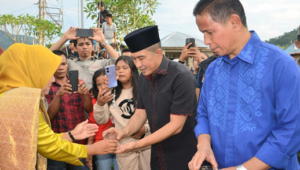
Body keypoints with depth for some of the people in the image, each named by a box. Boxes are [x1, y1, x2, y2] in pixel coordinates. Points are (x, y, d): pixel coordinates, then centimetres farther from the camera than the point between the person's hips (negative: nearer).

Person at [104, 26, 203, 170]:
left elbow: (176, 125, -22)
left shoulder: (181, 76, -21)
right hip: (157, 155, 6)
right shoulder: (144, 77, 1)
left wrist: (138, 145, -23)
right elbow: (140, 114, 5)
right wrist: (125, 132, -14)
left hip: (182, 156, -6)